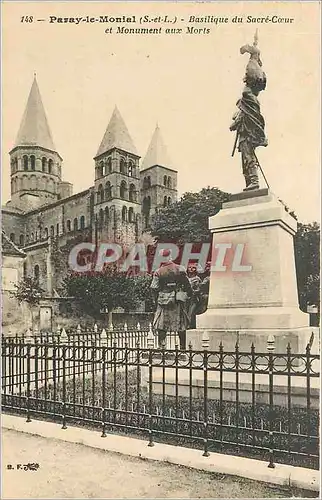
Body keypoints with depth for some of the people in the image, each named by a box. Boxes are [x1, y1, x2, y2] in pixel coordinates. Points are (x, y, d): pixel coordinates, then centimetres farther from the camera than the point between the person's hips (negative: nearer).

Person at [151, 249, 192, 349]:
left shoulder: (158, 272, -3)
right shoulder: (180, 269, -3)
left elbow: (154, 288, -2)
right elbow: (187, 285, 0)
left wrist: (157, 299, 11)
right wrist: (189, 294, 13)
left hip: (164, 301, 0)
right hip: (178, 301, 1)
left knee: (161, 325, 8)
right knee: (181, 324, 11)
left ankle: (161, 344, 1)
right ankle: (182, 347, 17)